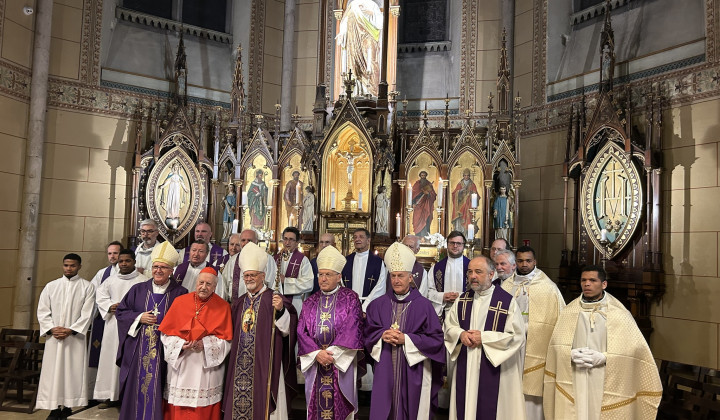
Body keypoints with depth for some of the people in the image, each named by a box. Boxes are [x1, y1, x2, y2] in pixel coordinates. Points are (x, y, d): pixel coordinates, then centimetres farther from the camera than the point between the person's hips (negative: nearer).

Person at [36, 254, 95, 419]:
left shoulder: (87, 287, 2)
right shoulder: (51, 286, 10)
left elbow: (87, 314, -3)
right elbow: (42, 311, 6)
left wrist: (71, 330, -13)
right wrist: (51, 328, -9)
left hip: (75, 337, -2)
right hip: (53, 337, 2)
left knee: (73, 371, -2)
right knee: (52, 371, 2)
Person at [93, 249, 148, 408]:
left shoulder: (143, 281, -3)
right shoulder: (111, 280, 14)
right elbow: (100, 294, 17)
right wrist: (109, 306, 0)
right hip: (113, 325, 5)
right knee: (111, 358, 6)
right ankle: (111, 395, 14)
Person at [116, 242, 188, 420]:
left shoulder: (180, 293, 1)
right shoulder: (138, 290, 9)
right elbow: (120, 311, 10)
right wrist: (139, 318, -6)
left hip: (164, 351, -2)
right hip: (137, 351, 2)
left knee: (156, 390, 2)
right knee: (136, 389, 7)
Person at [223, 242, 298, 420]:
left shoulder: (273, 299, -4)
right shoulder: (240, 303, 13)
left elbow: (287, 330, -12)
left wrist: (280, 310, -27)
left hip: (264, 363, -5)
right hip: (241, 364, 5)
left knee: (263, 403, -1)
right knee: (239, 403, 8)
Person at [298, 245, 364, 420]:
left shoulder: (350, 298, 0)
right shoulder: (310, 302, 10)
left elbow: (352, 329, -10)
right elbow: (302, 332, 3)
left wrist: (332, 353, -16)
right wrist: (317, 353, -12)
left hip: (341, 362, -3)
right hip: (315, 362, 3)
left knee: (340, 406, 0)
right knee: (317, 404, 7)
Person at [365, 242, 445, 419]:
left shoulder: (424, 305, -3)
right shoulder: (378, 305, 6)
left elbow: (436, 339, -6)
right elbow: (368, 334, 9)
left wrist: (406, 339, -14)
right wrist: (382, 336, -11)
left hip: (414, 371, -2)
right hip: (385, 370, 2)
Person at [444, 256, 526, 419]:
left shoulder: (507, 301, -9)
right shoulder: (462, 300, 6)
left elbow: (517, 336, -11)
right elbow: (449, 326, 12)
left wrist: (483, 337, -16)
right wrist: (461, 334, -10)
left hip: (494, 368, -4)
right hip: (465, 367, 4)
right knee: (466, 407, 10)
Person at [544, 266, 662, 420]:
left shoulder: (619, 314, -3)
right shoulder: (569, 312, 5)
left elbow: (635, 347, -6)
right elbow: (556, 344, 7)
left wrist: (603, 357, -16)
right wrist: (571, 354, -13)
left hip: (607, 382, -2)